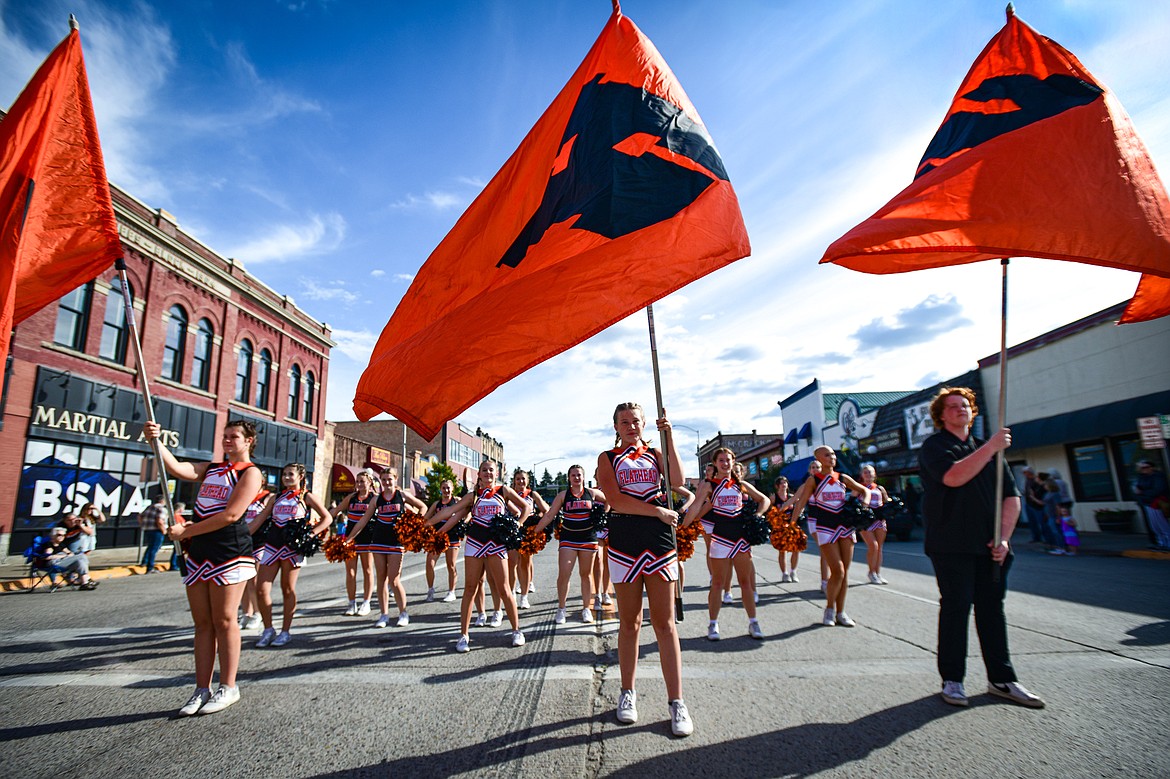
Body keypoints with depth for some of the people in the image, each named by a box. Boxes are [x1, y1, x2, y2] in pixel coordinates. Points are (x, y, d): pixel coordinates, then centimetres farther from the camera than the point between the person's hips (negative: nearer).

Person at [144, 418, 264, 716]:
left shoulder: (250, 472, -4)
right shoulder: (210, 469, 19)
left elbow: (231, 515, -14)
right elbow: (176, 468, 1)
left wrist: (186, 531, -11)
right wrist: (156, 441, -12)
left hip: (230, 554, -7)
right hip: (198, 554, 7)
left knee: (223, 620, -1)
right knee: (202, 623, 10)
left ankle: (228, 687, 11)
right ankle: (202, 689, 18)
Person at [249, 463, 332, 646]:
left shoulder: (307, 497, 3)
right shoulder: (276, 497, 15)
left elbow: (327, 518, 2)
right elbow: (259, 520, 14)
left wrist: (310, 533, -9)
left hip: (292, 546, -4)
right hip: (272, 545, 4)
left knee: (288, 590, 3)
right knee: (261, 589, -1)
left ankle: (285, 631, 15)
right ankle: (268, 630, 16)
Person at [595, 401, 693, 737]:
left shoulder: (655, 453, 12)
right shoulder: (607, 458, 6)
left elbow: (677, 482, -7)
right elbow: (615, 499, -9)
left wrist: (669, 438, -8)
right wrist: (659, 511, -11)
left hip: (660, 540, 1)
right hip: (623, 542, -1)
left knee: (665, 623, 3)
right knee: (629, 622, 9)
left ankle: (676, 701, 9)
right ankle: (627, 693, 24)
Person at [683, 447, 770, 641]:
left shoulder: (741, 484, 8)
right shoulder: (708, 485, -3)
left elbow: (764, 500, 15)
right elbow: (696, 506, -14)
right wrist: (683, 527, -24)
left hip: (741, 537, 3)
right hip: (720, 539, -3)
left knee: (746, 581, 10)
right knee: (718, 583, 4)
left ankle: (753, 623, 21)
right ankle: (713, 625, 14)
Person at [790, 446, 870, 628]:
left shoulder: (843, 478, 8)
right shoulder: (813, 480, -2)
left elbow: (864, 491, 18)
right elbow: (801, 502, -6)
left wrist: (863, 505, -2)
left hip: (845, 526, 4)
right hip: (826, 528, -4)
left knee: (844, 571, 5)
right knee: (837, 571, -11)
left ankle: (840, 612, 16)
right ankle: (829, 609, 10)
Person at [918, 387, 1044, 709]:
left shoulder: (987, 448, 18)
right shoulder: (934, 446, 1)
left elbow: (1011, 496, 11)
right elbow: (953, 477, -20)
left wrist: (1003, 537, -2)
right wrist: (991, 447, -17)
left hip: (989, 545, 5)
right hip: (951, 544, -5)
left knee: (992, 607, 9)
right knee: (955, 607, -2)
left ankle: (1001, 679, 20)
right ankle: (952, 679, 7)